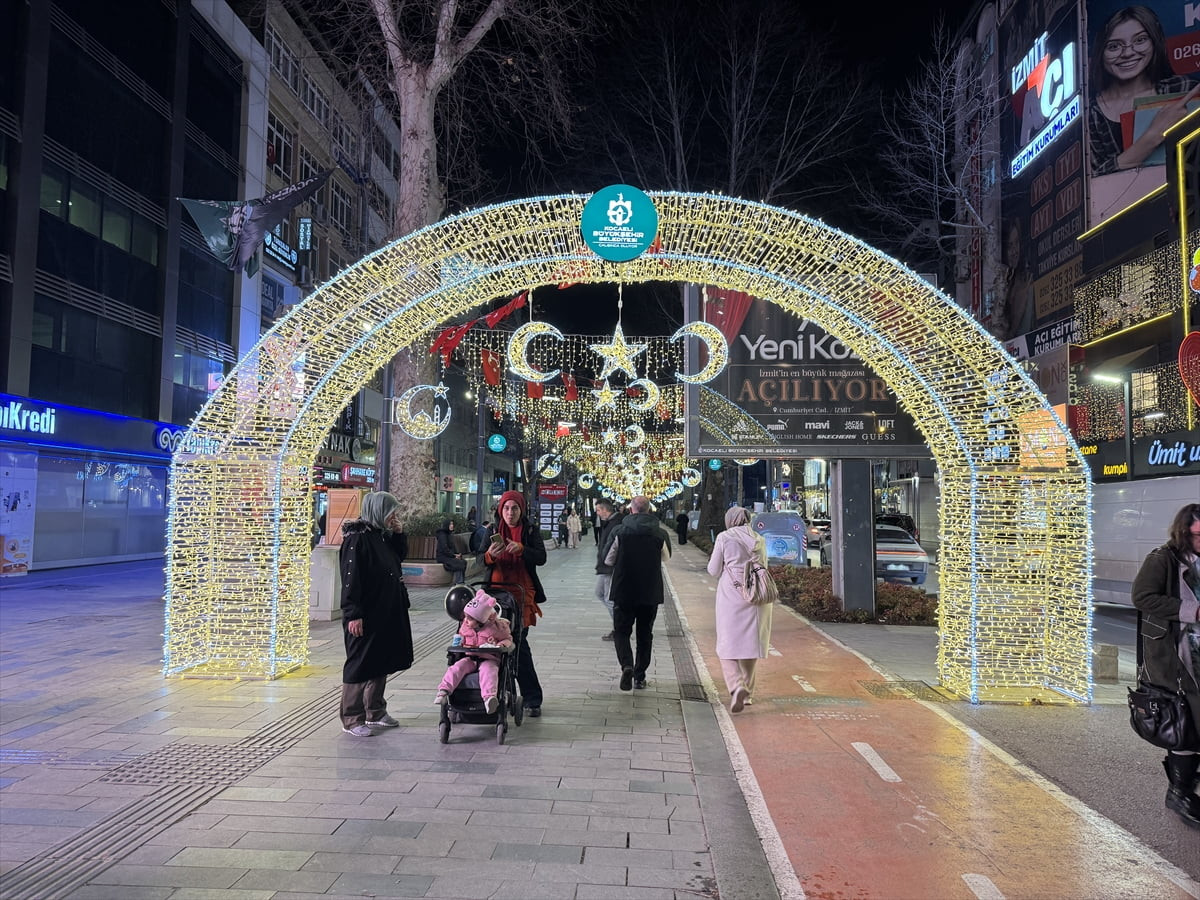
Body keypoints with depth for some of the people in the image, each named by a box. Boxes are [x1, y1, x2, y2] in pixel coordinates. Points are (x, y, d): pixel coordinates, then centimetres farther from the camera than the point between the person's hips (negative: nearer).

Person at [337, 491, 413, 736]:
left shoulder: (383, 535, 10)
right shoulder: (356, 538, -16)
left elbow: (400, 556, 24)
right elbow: (350, 578, -21)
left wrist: (399, 533, 6)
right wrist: (353, 614, -24)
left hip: (386, 613, 9)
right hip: (365, 615, -9)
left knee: (380, 663, 16)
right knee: (360, 665, 0)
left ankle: (375, 712, 29)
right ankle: (351, 720, 10)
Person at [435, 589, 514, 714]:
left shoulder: (496, 627, -7)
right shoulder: (464, 627, 7)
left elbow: (508, 639, 6)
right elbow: (461, 637, 26)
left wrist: (502, 644, -16)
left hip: (489, 658, -4)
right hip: (470, 658, 4)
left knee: (488, 670, -36)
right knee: (457, 667, -24)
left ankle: (489, 697, -51)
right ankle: (444, 690, -29)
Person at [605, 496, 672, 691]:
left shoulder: (620, 531, -8)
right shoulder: (660, 534, -4)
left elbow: (608, 560, 1)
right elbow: (666, 558, 13)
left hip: (624, 591, -2)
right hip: (651, 592, 2)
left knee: (621, 631, 9)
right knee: (645, 635, 14)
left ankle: (627, 665, -16)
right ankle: (640, 676, 18)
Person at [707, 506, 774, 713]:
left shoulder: (724, 537, -4)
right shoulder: (759, 540, 8)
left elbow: (714, 570, -1)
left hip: (731, 596, -4)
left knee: (728, 646, -1)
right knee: (750, 643, 15)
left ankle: (737, 687, -22)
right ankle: (748, 692, 23)